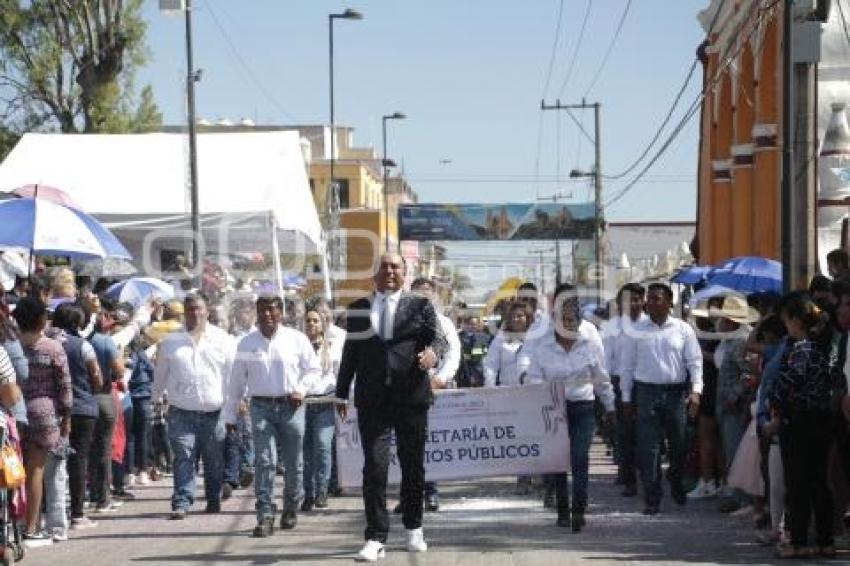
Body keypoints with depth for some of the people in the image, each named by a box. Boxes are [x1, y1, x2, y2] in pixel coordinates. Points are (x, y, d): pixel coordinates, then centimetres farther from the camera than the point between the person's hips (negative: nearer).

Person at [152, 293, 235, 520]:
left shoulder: (222, 339, 5)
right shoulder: (170, 341, 7)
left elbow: (232, 373, 7)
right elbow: (160, 374, 16)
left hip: (214, 413, 1)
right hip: (181, 413, -1)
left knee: (214, 460, 10)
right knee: (183, 459, -9)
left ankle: (213, 500, 25)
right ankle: (182, 503, -10)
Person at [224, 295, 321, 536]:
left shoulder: (296, 339, 2)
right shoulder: (247, 344, 6)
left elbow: (314, 369, 9)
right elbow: (237, 381, 10)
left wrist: (301, 390, -7)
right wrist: (230, 414, 11)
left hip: (291, 406, 0)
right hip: (261, 406, 0)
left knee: (293, 463, 7)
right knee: (264, 461, -10)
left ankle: (291, 510, 25)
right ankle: (265, 516, -11)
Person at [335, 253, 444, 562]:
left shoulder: (420, 306, 6)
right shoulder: (358, 309, 11)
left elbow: (437, 338, 0)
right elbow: (350, 352, 14)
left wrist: (433, 351, -24)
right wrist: (342, 393, 13)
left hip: (411, 397, 0)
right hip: (372, 400, 0)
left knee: (413, 466, 11)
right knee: (374, 467, -8)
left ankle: (414, 529, 28)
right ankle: (376, 538, -8)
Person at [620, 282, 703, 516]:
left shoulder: (683, 330, 3)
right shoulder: (637, 331, 5)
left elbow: (695, 362, 0)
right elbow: (628, 365, 8)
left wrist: (696, 391, -13)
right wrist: (626, 398, 6)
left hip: (676, 393, 0)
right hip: (646, 392, 0)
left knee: (679, 444, 10)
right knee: (648, 448, -5)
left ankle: (676, 483, 37)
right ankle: (652, 499, 0)